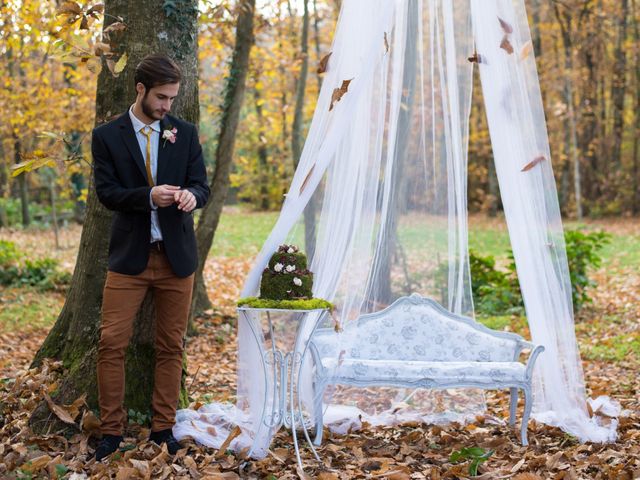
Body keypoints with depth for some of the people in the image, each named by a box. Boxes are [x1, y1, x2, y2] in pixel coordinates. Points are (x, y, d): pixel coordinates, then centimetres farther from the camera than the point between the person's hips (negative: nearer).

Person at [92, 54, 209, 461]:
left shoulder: (185, 133, 7)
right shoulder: (107, 136, 1)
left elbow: (202, 186, 5)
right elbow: (106, 192, -5)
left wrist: (191, 194, -20)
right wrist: (149, 196, -21)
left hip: (177, 255, 2)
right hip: (129, 255, -2)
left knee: (171, 346, 7)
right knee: (112, 343, -5)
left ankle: (163, 428, 17)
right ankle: (112, 429, 8)